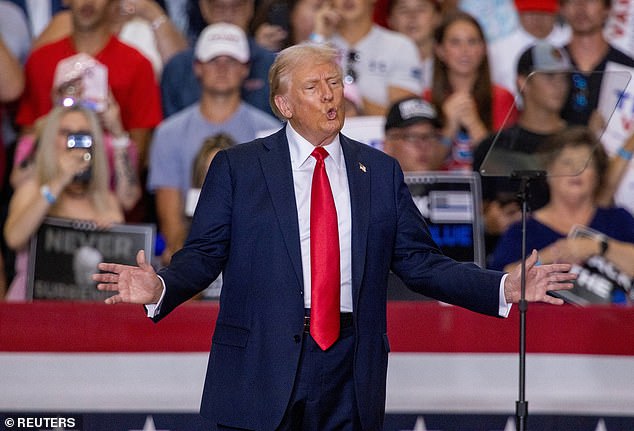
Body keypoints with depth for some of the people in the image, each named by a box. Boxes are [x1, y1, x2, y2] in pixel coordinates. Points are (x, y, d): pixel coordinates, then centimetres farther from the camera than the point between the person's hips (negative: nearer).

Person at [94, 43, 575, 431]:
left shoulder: (381, 172, 13)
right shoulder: (237, 167, 5)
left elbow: (419, 261, 11)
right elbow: (203, 253, 0)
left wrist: (505, 288, 0)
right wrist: (160, 288, -21)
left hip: (350, 378, 2)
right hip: (263, 368, -2)